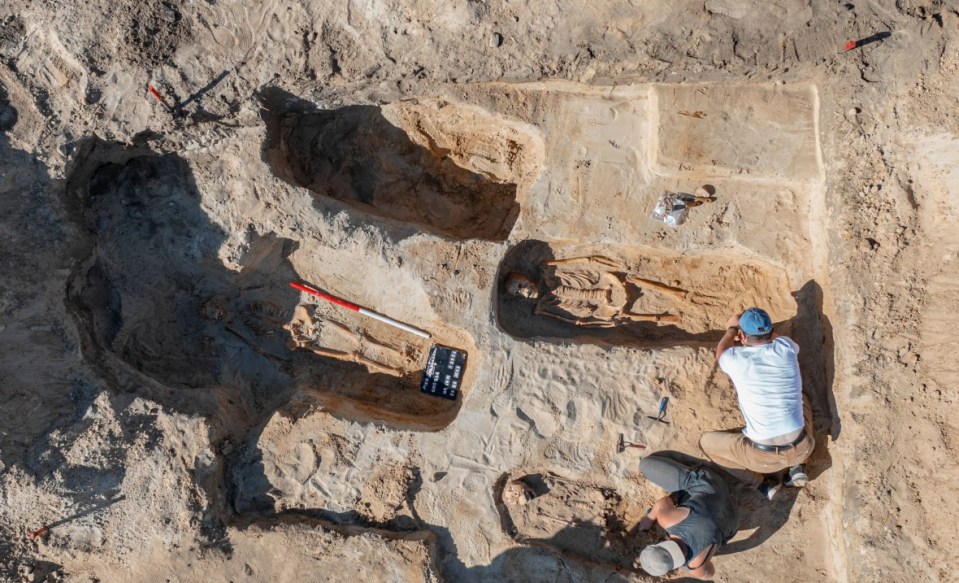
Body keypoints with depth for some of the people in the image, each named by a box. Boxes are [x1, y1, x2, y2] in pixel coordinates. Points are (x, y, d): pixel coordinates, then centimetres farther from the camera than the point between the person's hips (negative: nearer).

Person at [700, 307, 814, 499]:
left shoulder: (735, 359, -10)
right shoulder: (785, 348, -5)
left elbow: (721, 352, 17)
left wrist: (731, 329, 33)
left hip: (764, 456, -3)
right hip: (802, 448, 4)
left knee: (707, 442, 18)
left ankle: (763, 483, 6)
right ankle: (797, 467, 18)